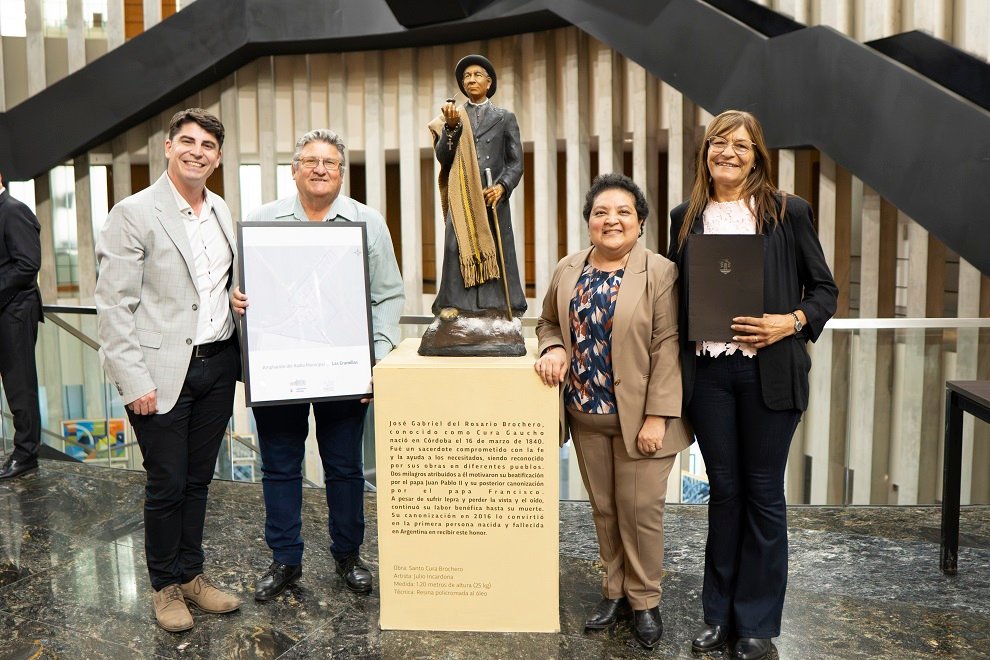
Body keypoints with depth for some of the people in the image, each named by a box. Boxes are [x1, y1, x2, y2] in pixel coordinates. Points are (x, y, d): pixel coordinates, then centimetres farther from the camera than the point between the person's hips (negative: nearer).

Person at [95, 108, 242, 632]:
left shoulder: (221, 212, 10)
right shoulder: (133, 213, -8)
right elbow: (114, 305, -11)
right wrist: (134, 381, -15)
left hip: (218, 365, 5)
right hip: (162, 371, -5)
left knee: (198, 479, 16)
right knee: (167, 485, 6)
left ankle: (191, 573, 32)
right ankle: (165, 585, 26)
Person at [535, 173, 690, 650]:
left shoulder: (660, 273, -9)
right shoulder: (568, 270, 5)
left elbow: (666, 348, -12)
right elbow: (549, 321, 17)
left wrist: (657, 416, -16)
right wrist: (554, 348, -7)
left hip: (638, 417, -4)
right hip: (586, 414, 5)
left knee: (640, 510, 4)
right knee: (603, 508, 15)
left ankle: (645, 600, 23)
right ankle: (614, 590, 31)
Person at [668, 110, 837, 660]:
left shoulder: (787, 212, 0)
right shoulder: (687, 218, 9)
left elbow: (824, 288, 3)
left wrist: (791, 322, -15)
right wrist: (681, 353, -2)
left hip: (769, 371, -2)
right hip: (708, 371, 3)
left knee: (763, 494, 8)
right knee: (724, 490, 12)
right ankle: (719, 613, 27)